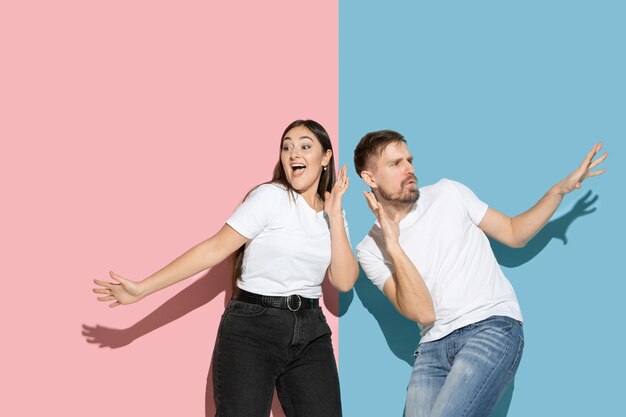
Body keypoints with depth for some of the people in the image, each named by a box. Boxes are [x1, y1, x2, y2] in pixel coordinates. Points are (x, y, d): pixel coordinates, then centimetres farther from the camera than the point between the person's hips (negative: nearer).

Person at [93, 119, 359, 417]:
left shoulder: (334, 215, 10)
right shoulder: (271, 197, -6)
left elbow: (344, 281, 0)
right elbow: (216, 249, -11)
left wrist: (335, 216, -6)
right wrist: (142, 289, -17)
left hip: (310, 333, 5)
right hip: (252, 328, -5)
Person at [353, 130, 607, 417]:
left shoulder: (448, 193, 8)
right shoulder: (371, 249, 4)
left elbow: (514, 234, 13)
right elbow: (423, 314, -7)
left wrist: (561, 188, 2)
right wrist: (392, 244, -15)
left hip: (492, 328, -2)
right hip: (433, 347, 2)